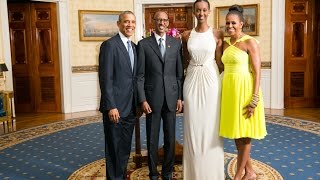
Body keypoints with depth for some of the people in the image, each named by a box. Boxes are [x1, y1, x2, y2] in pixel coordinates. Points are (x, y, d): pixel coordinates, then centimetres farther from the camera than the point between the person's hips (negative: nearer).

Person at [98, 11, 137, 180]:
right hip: (115, 107, -7)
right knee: (114, 148, 6)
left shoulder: (134, 47, 13)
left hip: (130, 107, 7)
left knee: (125, 148, 17)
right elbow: (105, 78, -16)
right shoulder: (109, 45, -10)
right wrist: (111, 107, -20)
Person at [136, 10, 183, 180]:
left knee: (170, 138, 9)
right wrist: (142, 100, -8)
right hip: (152, 97, -2)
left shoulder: (176, 43, 7)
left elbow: (179, 72, 7)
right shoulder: (143, 44, 1)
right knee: (152, 138, 7)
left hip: (171, 97, 2)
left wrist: (180, 97, 2)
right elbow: (140, 75, -2)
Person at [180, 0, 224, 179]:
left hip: (211, 80, -2)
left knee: (210, 126, 4)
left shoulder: (217, 34, 1)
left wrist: (225, 82, -5)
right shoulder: (186, 35, 6)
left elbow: (219, 61, 2)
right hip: (192, 81, 2)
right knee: (193, 126, 6)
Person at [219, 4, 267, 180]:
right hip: (229, 91, 7)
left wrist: (254, 99, -18)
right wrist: (225, 92, 13)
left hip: (245, 90, -7)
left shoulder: (250, 42, -9)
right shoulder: (226, 44, 12)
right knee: (236, 133, 12)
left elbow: (257, 72, -13)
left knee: (244, 134, 3)